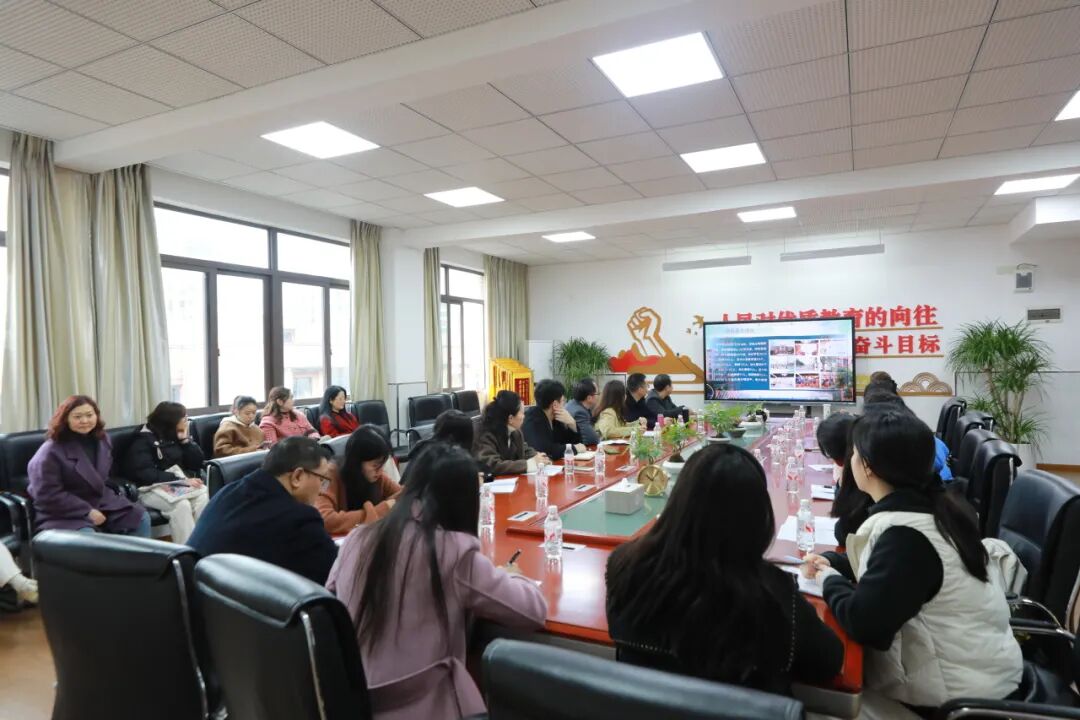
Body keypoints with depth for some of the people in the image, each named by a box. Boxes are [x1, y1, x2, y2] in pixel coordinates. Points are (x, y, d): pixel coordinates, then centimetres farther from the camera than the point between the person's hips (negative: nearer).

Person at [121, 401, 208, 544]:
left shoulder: (176, 436, 12)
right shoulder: (144, 440, -5)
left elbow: (196, 463, 9)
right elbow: (144, 473, -17)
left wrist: (185, 439, -1)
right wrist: (181, 480, -24)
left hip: (177, 484, 5)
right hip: (152, 488, -5)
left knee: (204, 495, -28)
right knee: (181, 505, -35)